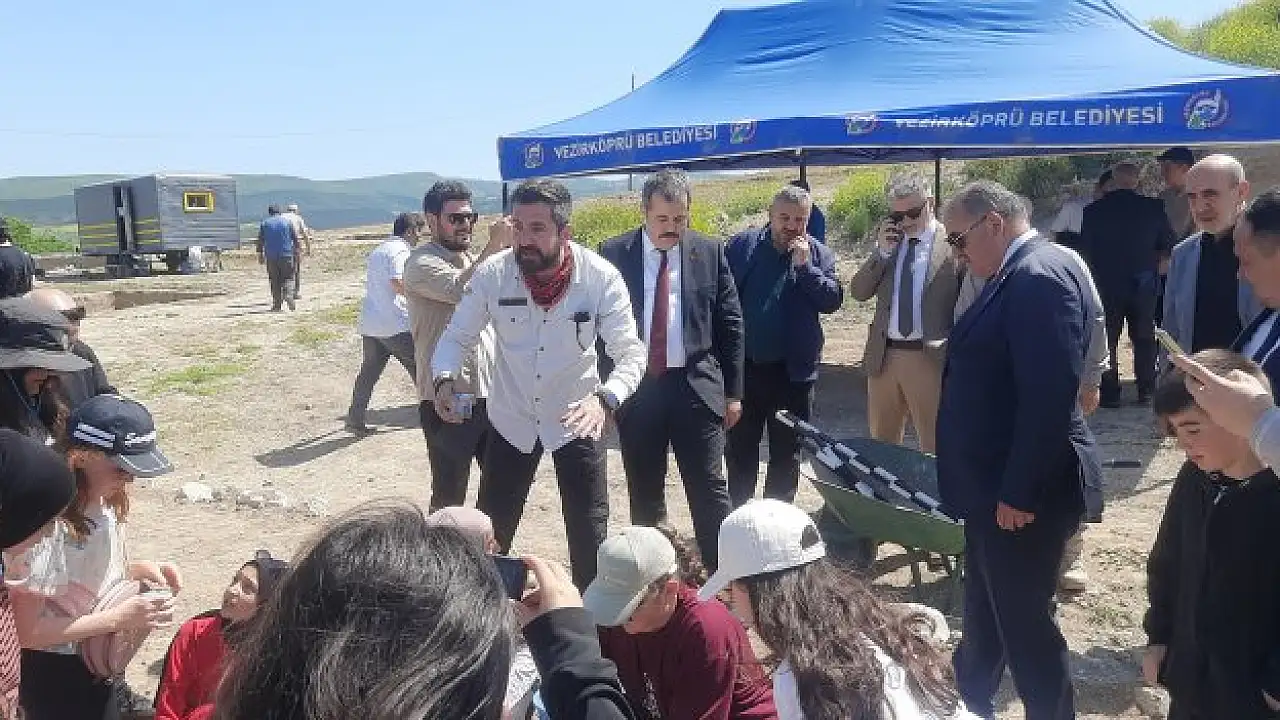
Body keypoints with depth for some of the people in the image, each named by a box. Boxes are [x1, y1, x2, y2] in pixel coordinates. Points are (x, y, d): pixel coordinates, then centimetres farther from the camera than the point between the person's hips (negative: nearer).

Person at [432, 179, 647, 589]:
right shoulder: (492, 273, -16)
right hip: (511, 420, 2)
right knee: (489, 530, 12)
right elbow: (457, 336, -6)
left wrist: (604, 398, -43)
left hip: (576, 420, -1)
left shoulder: (601, 278, -21)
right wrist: (444, 378, -28)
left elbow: (631, 353, -23)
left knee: (589, 533, 6)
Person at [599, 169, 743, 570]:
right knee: (644, 492, 11)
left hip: (696, 386, 0)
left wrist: (733, 391, 3)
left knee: (709, 489, 1)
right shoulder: (614, 254, 0)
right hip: (636, 386, 1)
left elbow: (730, 324, 5)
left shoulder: (710, 252, 2)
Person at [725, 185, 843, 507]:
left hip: (793, 370, 0)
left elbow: (833, 300, -8)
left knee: (787, 450, 11)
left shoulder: (819, 255, 2)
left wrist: (805, 266, -17)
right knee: (740, 447, 11)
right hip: (744, 365, 0)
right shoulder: (741, 245, 0)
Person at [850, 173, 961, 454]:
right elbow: (858, 292, 5)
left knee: (935, 447, 4)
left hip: (930, 358, -5)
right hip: (884, 356, 5)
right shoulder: (887, 238, 10)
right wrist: (882, 251, -7)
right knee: (881, 445, 15)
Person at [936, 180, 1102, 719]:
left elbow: (1050, 395, -26)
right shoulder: (1015, 275, 12)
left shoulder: (1040, 275, -20)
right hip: (997, 483, 10)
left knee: (1024, 621, 4)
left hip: (1021, 493, -10)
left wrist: (1020, 492, -22)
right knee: (984, 613, 23)